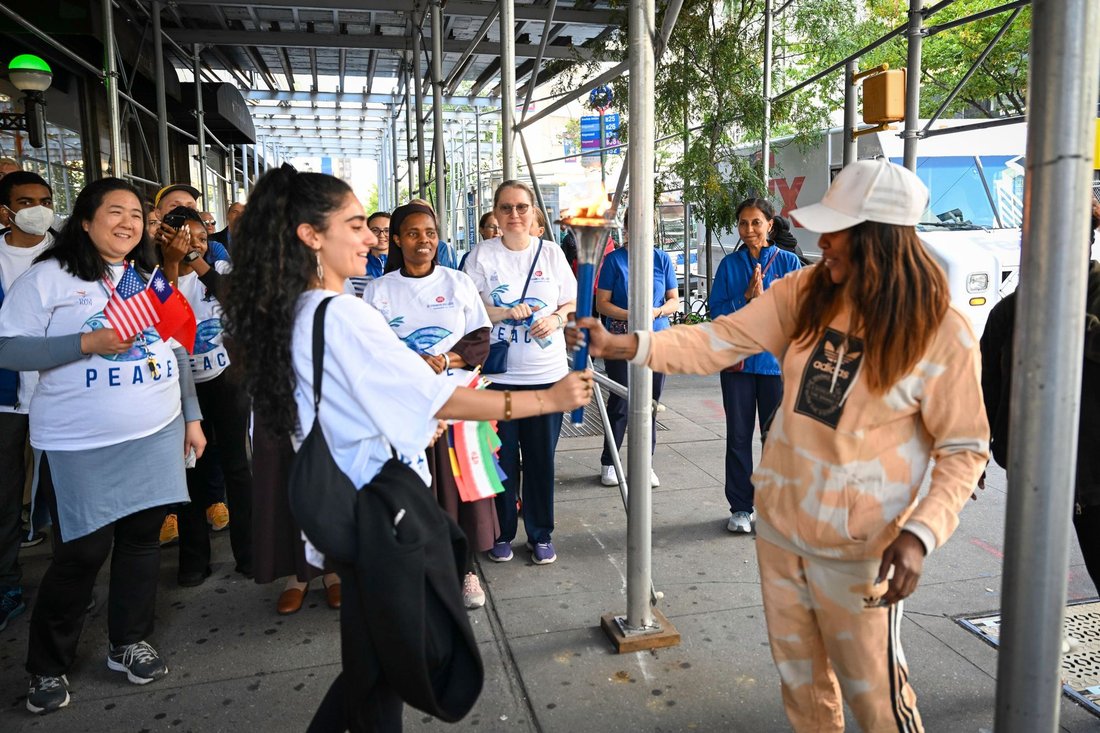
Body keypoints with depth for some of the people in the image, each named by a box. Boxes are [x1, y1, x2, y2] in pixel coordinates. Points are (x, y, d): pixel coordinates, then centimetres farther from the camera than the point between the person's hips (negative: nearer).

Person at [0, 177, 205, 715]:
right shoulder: (49, 276, -5)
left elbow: (176, 352, 16)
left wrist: (192, 416, 13)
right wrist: (87, 343, -20)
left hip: (156, 437, 5)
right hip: (80, 446, -5)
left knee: (142, 537, 10)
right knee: (82, 552, 1)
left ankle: (129, 643, 28)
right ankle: (49, 667, 22)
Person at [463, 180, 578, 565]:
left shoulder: (552, 253, 7)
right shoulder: (482, 254, 1)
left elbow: (573, 303, 11)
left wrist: (556, 319, -9)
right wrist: (504, 313, -17)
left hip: (547, 373, 2)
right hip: (497, 374, -1)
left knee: (541, 457, 8)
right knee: (502, 456, 5)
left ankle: (540, 534, 23)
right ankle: (502, 533, 23)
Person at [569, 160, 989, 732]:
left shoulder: (942, 331, -16)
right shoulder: (804, 292, -4)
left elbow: (965, 448, -10)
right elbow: (721, 340, -7)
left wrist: (921, 534, -23)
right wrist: (623, 345, -18)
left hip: (856, 546, -4)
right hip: (778, 522, 5)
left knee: (872, 686, 10)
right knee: (798, 671, 22)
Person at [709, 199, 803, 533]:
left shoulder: (788, 261, 2)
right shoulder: (729, 264, 5)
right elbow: (716, 310, 0)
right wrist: (747, 298, -14)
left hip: (776, 359, -1)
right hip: (737, 360, 1)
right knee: (738, 435, 6)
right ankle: (740, 508, 18)